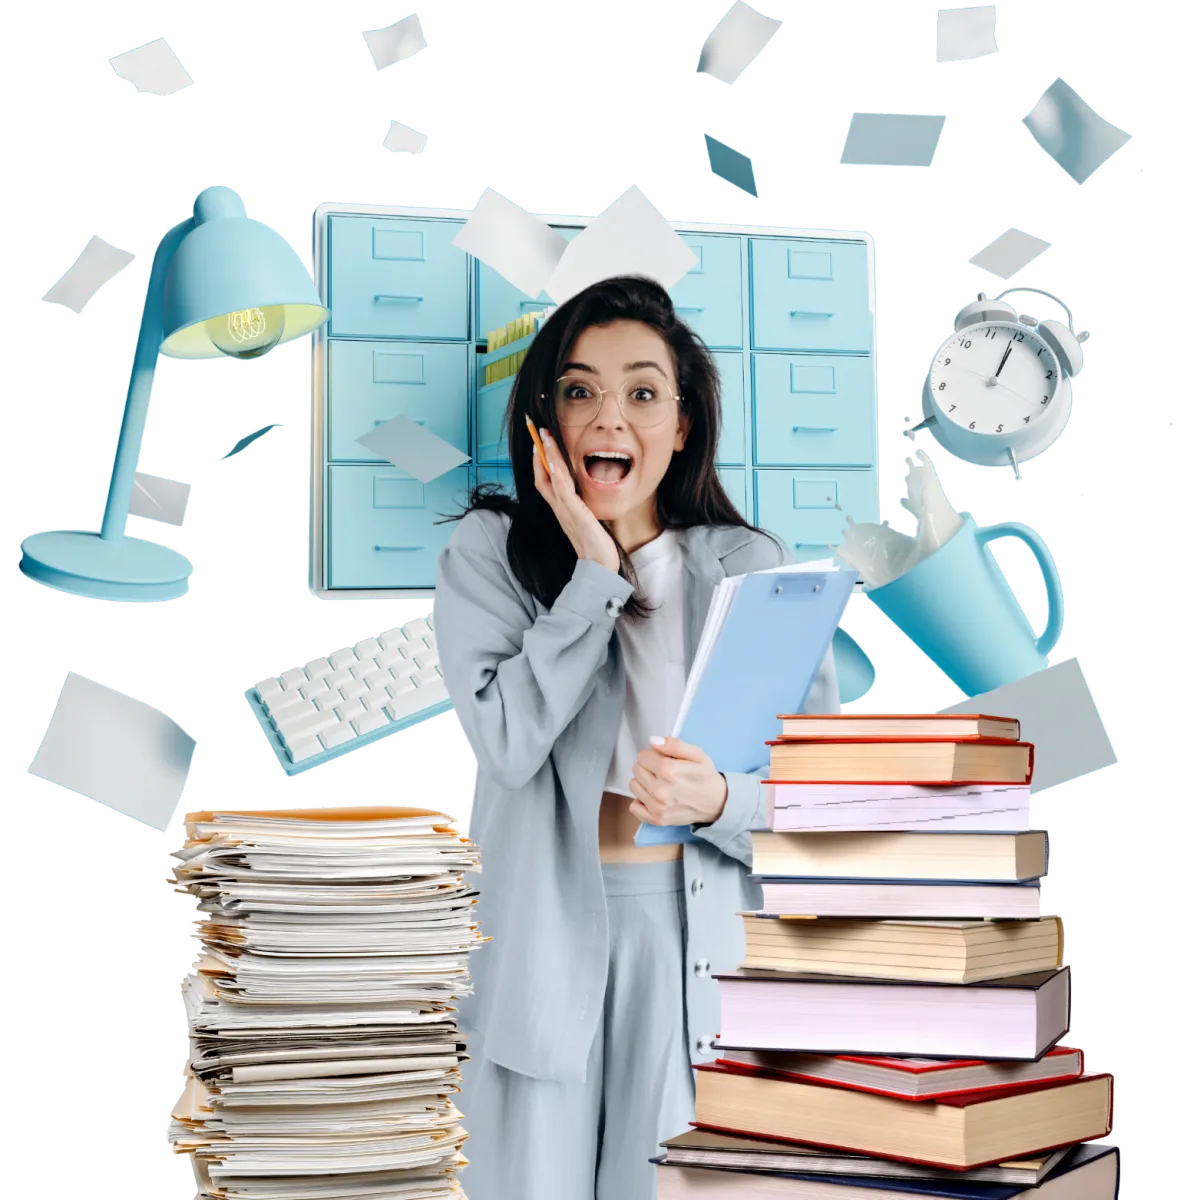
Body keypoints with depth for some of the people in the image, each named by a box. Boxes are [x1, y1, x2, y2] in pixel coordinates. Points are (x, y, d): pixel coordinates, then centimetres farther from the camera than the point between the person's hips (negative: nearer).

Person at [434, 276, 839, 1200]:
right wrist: (595, 572, -13)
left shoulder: (755, 572, 2)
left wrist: (720, 802, -19)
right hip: (542, 937, -1)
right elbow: (511, 741, -16)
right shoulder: (488, 554, 0)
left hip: (700, 945, 1)